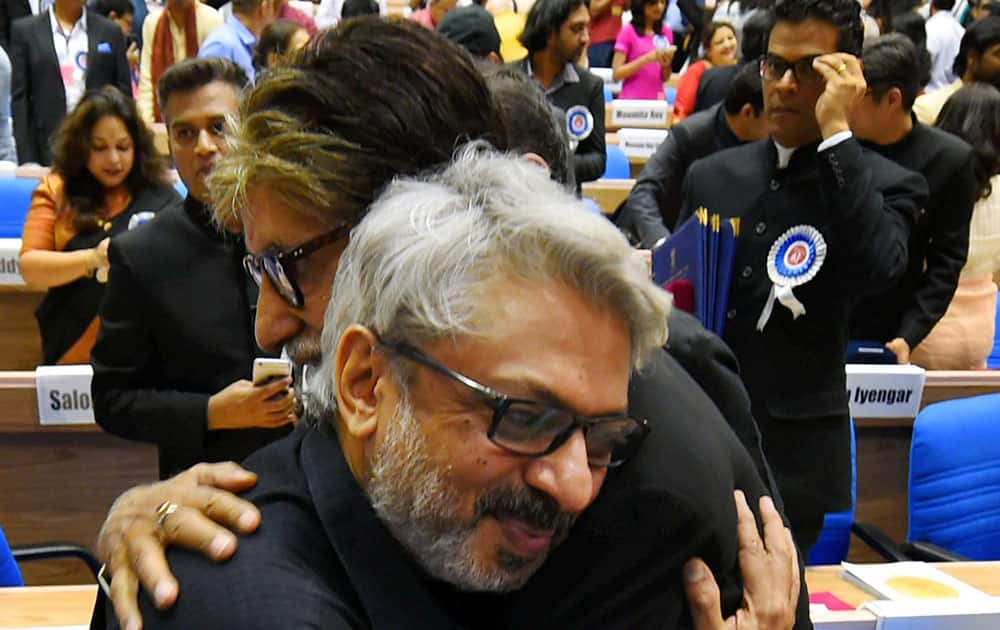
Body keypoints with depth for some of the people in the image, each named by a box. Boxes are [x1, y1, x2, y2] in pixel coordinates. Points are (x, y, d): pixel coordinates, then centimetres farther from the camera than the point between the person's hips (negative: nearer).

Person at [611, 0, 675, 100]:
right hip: (632, 101, -4)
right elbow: (616, 74, -9)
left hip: (657, 100, 4)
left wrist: (667, 63, -8)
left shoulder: (666, 33, 8)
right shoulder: (628, 31, -3)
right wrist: (647, 58, -17)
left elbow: (665, 78, 13)